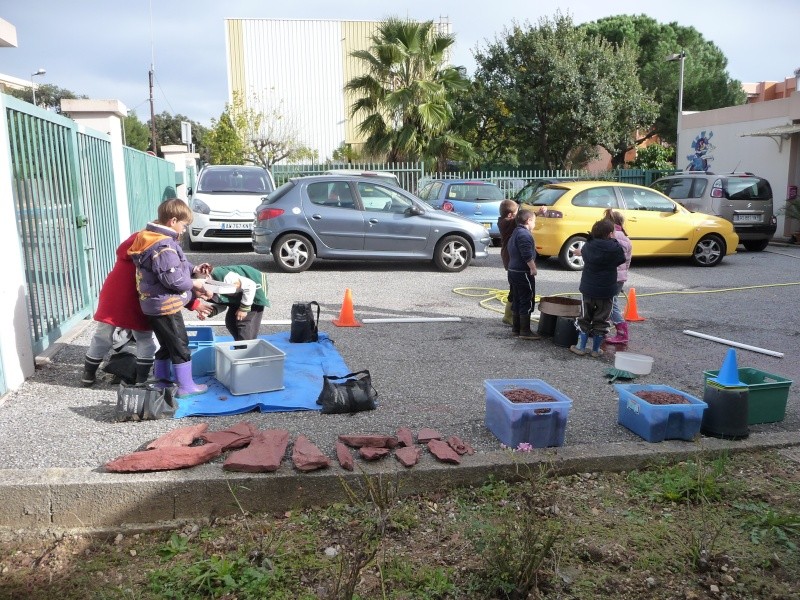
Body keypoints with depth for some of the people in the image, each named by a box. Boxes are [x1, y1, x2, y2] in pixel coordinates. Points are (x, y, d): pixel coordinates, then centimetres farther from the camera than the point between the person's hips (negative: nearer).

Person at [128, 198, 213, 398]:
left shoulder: (153, 238, 9)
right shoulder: (164, 246, -25)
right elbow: (173, 279, -26)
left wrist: (193, 269, 7)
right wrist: (193, 284, -11)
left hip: (154, 304, 10)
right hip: (166, 305, -10)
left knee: (167, 344, 21)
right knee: (180, 345, 2)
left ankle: (161, 380, 31)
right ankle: (186, 386, 11)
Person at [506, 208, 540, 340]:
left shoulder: (515, 233, 16)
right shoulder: (524, 234, -17)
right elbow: (527, 255, -25)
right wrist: (533, 268, -18)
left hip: (513, 271, 10)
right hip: (523, 273, -10)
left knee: (516, 301, 14)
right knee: (527, 302, -4)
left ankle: (516, 329, 20)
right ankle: (525, 331, -1)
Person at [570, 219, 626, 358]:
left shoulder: (588, 246, -6)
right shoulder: (615, 248, -13)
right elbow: (621, 259, 4)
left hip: (588, 289, 2)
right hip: (606, 291, -2)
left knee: (585, 318, 15)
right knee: (601, 320, 10)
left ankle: (581, 347, 18)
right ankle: (596, 349, 17)